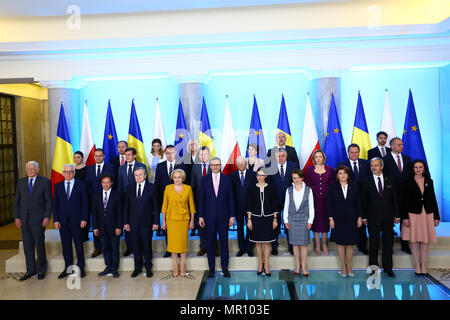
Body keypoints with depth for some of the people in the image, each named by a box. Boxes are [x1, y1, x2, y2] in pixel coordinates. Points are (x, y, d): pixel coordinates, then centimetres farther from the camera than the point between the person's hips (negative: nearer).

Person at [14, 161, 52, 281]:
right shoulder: (21, 182, 10)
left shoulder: (45, 182, -2)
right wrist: (16, 217, 2)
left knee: (40, 245, 4)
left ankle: (41, 270, 17)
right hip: (24, 220, 4)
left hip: (38, 219, -4)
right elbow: (17, 201, 10)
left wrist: (47, 217, -11)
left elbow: (49, 201, -4)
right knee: (27, 246, 9)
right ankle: (30, 270, 21)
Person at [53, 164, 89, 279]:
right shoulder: (58, 186, 8)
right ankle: (67, 268, 21)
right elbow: (55, 204, 8)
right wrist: (55, 220, -1)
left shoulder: (81, 184, 0)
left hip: (77, 221, -2)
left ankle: (80, 267, 18)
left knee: (79, 244, 5)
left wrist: (84, 219, -8)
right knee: (66, 245, 9)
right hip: (62, 221, 3)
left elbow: (85, 202, -2)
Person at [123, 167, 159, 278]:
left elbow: (156, 206, -2)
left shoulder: (152, 188, -2)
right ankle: (137, 267, 26)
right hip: (133, 222, 2)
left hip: (147, 223, -2)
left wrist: (156, 222, -6)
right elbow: (126, 206, 7)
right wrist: (125, 222, 3)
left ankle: (148, 267, 23)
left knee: (147, 245, 6)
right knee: (135, 246, 9)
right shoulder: (129, 188, 6)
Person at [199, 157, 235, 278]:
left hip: (223, 216, 0)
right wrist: (201, 216, -1)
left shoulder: (227, 179, 2)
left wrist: (232, 216, -2)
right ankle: (211, 267, 21)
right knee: (210, 242, 8)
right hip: (209, 216, 0)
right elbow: (202, 198, 3)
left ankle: (225, 267, 19)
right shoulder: (205, 179, 3)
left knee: (224, 242, 7)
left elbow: (230, 198, 2)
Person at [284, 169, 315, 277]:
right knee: (295, 244, 7)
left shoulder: (308, 190, -1)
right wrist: (286, 220, 2)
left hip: (304, 219, -1)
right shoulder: (289, 190, 3)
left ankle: (304, 267, 13)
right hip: (292, 219, 1)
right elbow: (286, 206, 6)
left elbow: (311, 206, 2)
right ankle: (297, 266, 18)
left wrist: (310, 220, -3)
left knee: (304, 244, 2)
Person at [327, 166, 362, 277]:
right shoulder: (333, 186, 0)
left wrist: (360, 217, 1)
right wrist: (331, 218, -5)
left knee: (350, 244, 5)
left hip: (352, 219, 1)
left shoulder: (354, 185, 4)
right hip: (338, 219, -1)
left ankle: (349, 266, 20)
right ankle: (343, 267, 18)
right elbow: (329, 203, 0)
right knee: (340, 243, 6)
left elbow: (358, 202, 5)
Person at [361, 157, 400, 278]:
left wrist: (397, 215, 2)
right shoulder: (367, 182, 1)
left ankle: (388, 268, 20)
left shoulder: (390, 180, 6)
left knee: (388, 243, 8)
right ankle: (373, 267, 18)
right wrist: (364, 217, -3)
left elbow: (395, 199, 6)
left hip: (388, 217, 1)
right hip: (373, 218, -1)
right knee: (373, 243, 7)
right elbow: (363, 201, 1)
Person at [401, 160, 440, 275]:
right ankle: (417, 266, 10)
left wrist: (436, 217, 6)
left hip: (427, 214, 3)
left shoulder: (429, 182, 8)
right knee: (414, 240, 0)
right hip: (413, 214, -3)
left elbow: (433, 199, 10)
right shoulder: (409, 182, -2)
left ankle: (423, 266, 16)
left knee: (426, 240, 6)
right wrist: (405, 217, -11)